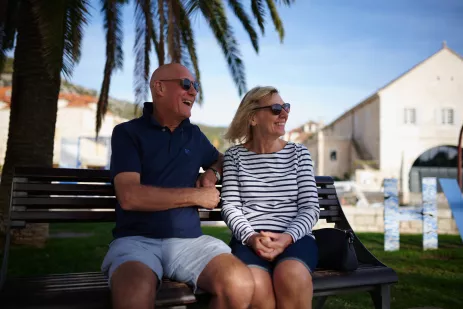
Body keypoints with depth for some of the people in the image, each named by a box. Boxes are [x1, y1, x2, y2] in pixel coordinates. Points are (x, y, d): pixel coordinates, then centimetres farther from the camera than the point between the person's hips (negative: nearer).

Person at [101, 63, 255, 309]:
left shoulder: (194, 135, 16)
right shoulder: (127, 132, 2)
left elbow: (220, 160, 37)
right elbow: (129, 196, -11)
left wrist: (211, 173, 12)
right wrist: (195, 195, -6)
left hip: (189, 240, 4)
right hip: (137, 239, -4)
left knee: (241, 285, -26)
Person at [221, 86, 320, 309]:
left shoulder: (299, 153, 11)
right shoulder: (234, 155, 9)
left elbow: (310, 207, 4)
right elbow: (230, 206, 3)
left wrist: (287, 237, -14)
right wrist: (251, 237, -16)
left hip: (295, 238, 1)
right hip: (248, 239, 0)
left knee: (291, 278, -33)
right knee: (255, 287, -33)